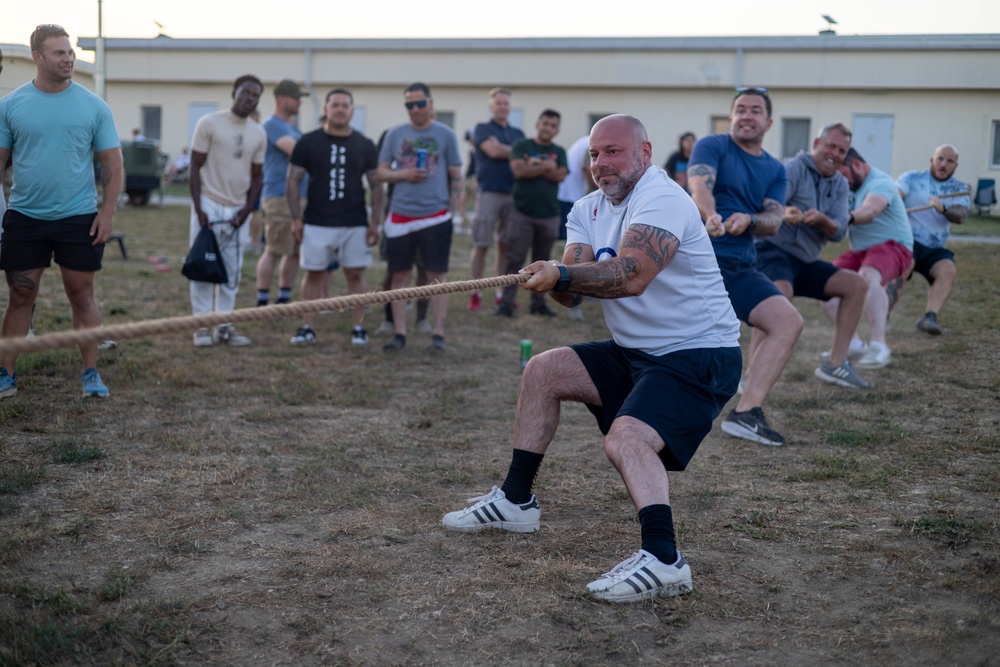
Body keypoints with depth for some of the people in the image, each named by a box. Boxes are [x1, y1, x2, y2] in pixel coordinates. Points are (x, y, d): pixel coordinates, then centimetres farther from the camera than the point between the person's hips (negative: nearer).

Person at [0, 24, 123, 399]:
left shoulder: (93, 107, 0)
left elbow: (112, 164, 2)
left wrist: (107, 213, -6)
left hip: (79, 218, -1)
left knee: (82, 296, 4)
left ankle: (91, 374, 13)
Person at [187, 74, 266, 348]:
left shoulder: (259, 134, 9)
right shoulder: (210, 123, -4)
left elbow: (255, 177, 12)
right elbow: (195, 168, -4)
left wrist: (247, 210, -1)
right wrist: (198, 209, -12)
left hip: (238, 210, 4)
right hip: (209, 205, -4)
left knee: (232, 271, 7)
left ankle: (224, 324, 15)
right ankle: (202, 325, 6)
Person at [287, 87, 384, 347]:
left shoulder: (364, 145, 5)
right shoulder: (309, 142, 2)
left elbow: (376, 186, 7)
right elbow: (293, 181, 3)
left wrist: (375, 222, -1)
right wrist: (296, 218, -4)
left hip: (355, 224, 1)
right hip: (316, 223, -1)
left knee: (355, 275, 3)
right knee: (314, 274, 3)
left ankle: (358, 329, 10)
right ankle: (307, 328, 10)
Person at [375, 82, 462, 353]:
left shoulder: (445, 135, 4)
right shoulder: (395, 134, 9)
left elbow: (456, 176, 6)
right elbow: (381, 172, 10)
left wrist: (452, 209, -3)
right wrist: (403, 174, -9)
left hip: (435, 217, -2)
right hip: (400, 216, 2)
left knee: (437, 276, 0)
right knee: (400, 276, 3)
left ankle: (438, 333, 5)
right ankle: (399, 334, 9)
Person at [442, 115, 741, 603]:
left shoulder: (661, 198, -17)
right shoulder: (589, 210, 9)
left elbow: (632, 276, -32)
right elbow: (569, 293, -3)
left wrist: (563, 273, -28)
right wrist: (553, 280, -25)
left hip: (699, 356, -9)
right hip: (635, 352, 9)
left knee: (626, 439, -29)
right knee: (543, 370, 8)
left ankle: (663, 559, -35)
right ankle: (516, 501, 17)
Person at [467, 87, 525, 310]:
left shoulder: (518, 133, 19)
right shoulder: (483, 129, 5)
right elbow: (493, 150, -11)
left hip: (514, 193, 4)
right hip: (490, 192, -4)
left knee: (505, 245, 7)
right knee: (481, 245, -6)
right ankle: (476, 294, -1)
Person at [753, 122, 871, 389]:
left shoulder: (840, 185, 11)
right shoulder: (794, 169, -8)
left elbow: (838, 232, -2)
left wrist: (821, 220, -25)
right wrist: (784, 213, -49)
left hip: (805, 262, 8)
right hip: (773, 250, -8)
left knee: (857, 285, -1)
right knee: (781, 292, -36)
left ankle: (835, 364, -1)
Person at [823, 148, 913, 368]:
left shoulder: (880, 182, -15)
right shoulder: (852, 187, 13)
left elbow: (870, 210, -36)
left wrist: (848, 217, -57)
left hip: (892, 246, -9)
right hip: (859, 251, 9)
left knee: (868, 276, -38)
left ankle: (879, 347, -40)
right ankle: (854, 344, -8)